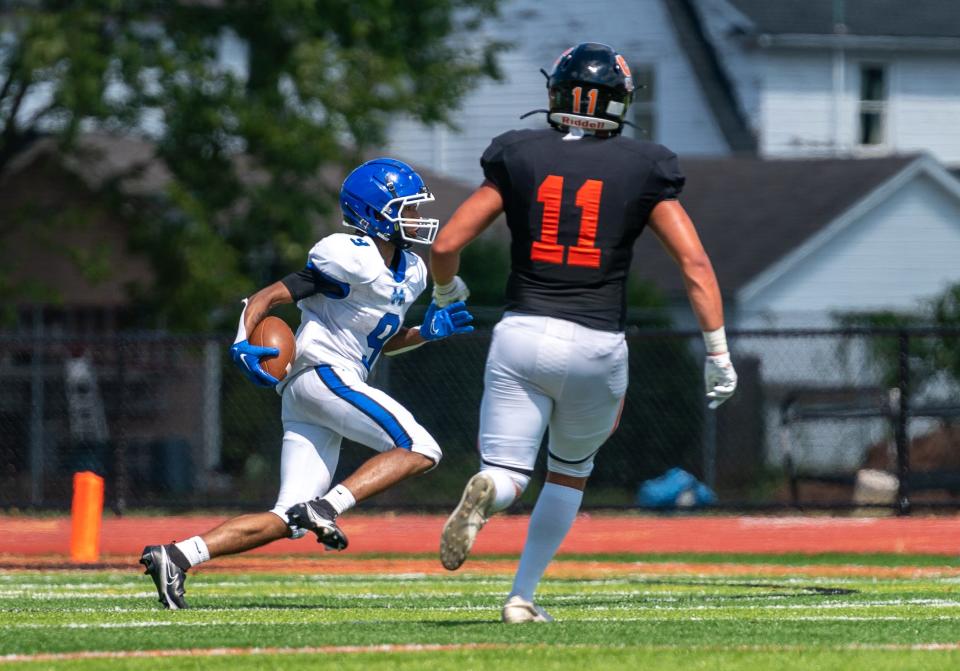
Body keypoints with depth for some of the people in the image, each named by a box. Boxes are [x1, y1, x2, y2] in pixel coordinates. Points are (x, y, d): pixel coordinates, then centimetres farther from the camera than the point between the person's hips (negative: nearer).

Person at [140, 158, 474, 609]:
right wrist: (243, 344, -25)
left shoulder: (411, 272, 18)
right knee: (419, 450, -15)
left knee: (288, 522, 1)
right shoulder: (351, 259, -9)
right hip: (324, 373, -9)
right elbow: (268, 296, -10)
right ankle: (326, 508, -25)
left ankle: (176, 556, -6)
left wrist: (426, 333, 13)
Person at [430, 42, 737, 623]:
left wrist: (446, 290, 24)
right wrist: (718, 351, 0)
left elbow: (446, 245, 1)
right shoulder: (643, 170, 2)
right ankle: (523, 596, 21)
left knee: (508, 476, 1)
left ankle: (486, 491, -35)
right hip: (597, 344, 1)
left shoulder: (518, 159, 3)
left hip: (522, 335, -1)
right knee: (570, 473, 24)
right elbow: (694, 261, -5)